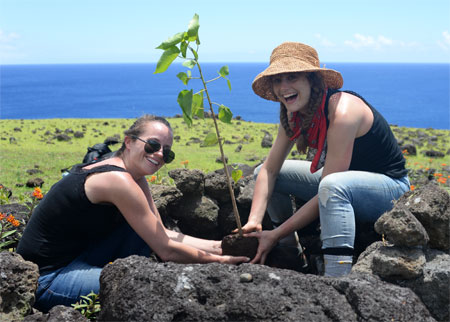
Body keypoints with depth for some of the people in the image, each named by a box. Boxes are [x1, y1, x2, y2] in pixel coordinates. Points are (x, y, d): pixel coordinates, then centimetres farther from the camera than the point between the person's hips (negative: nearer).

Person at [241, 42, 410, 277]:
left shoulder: (342, 112, -30)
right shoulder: (293, 115, -4)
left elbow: (330, 188, -30)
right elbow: (269, 170, 0)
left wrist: (276, 234, -26)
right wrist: (254, 222, -16)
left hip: (389, 187, -9)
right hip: (345, 181, 9)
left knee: (332, 186, -42)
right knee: (260, 173, 6)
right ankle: (289, 251, 14)